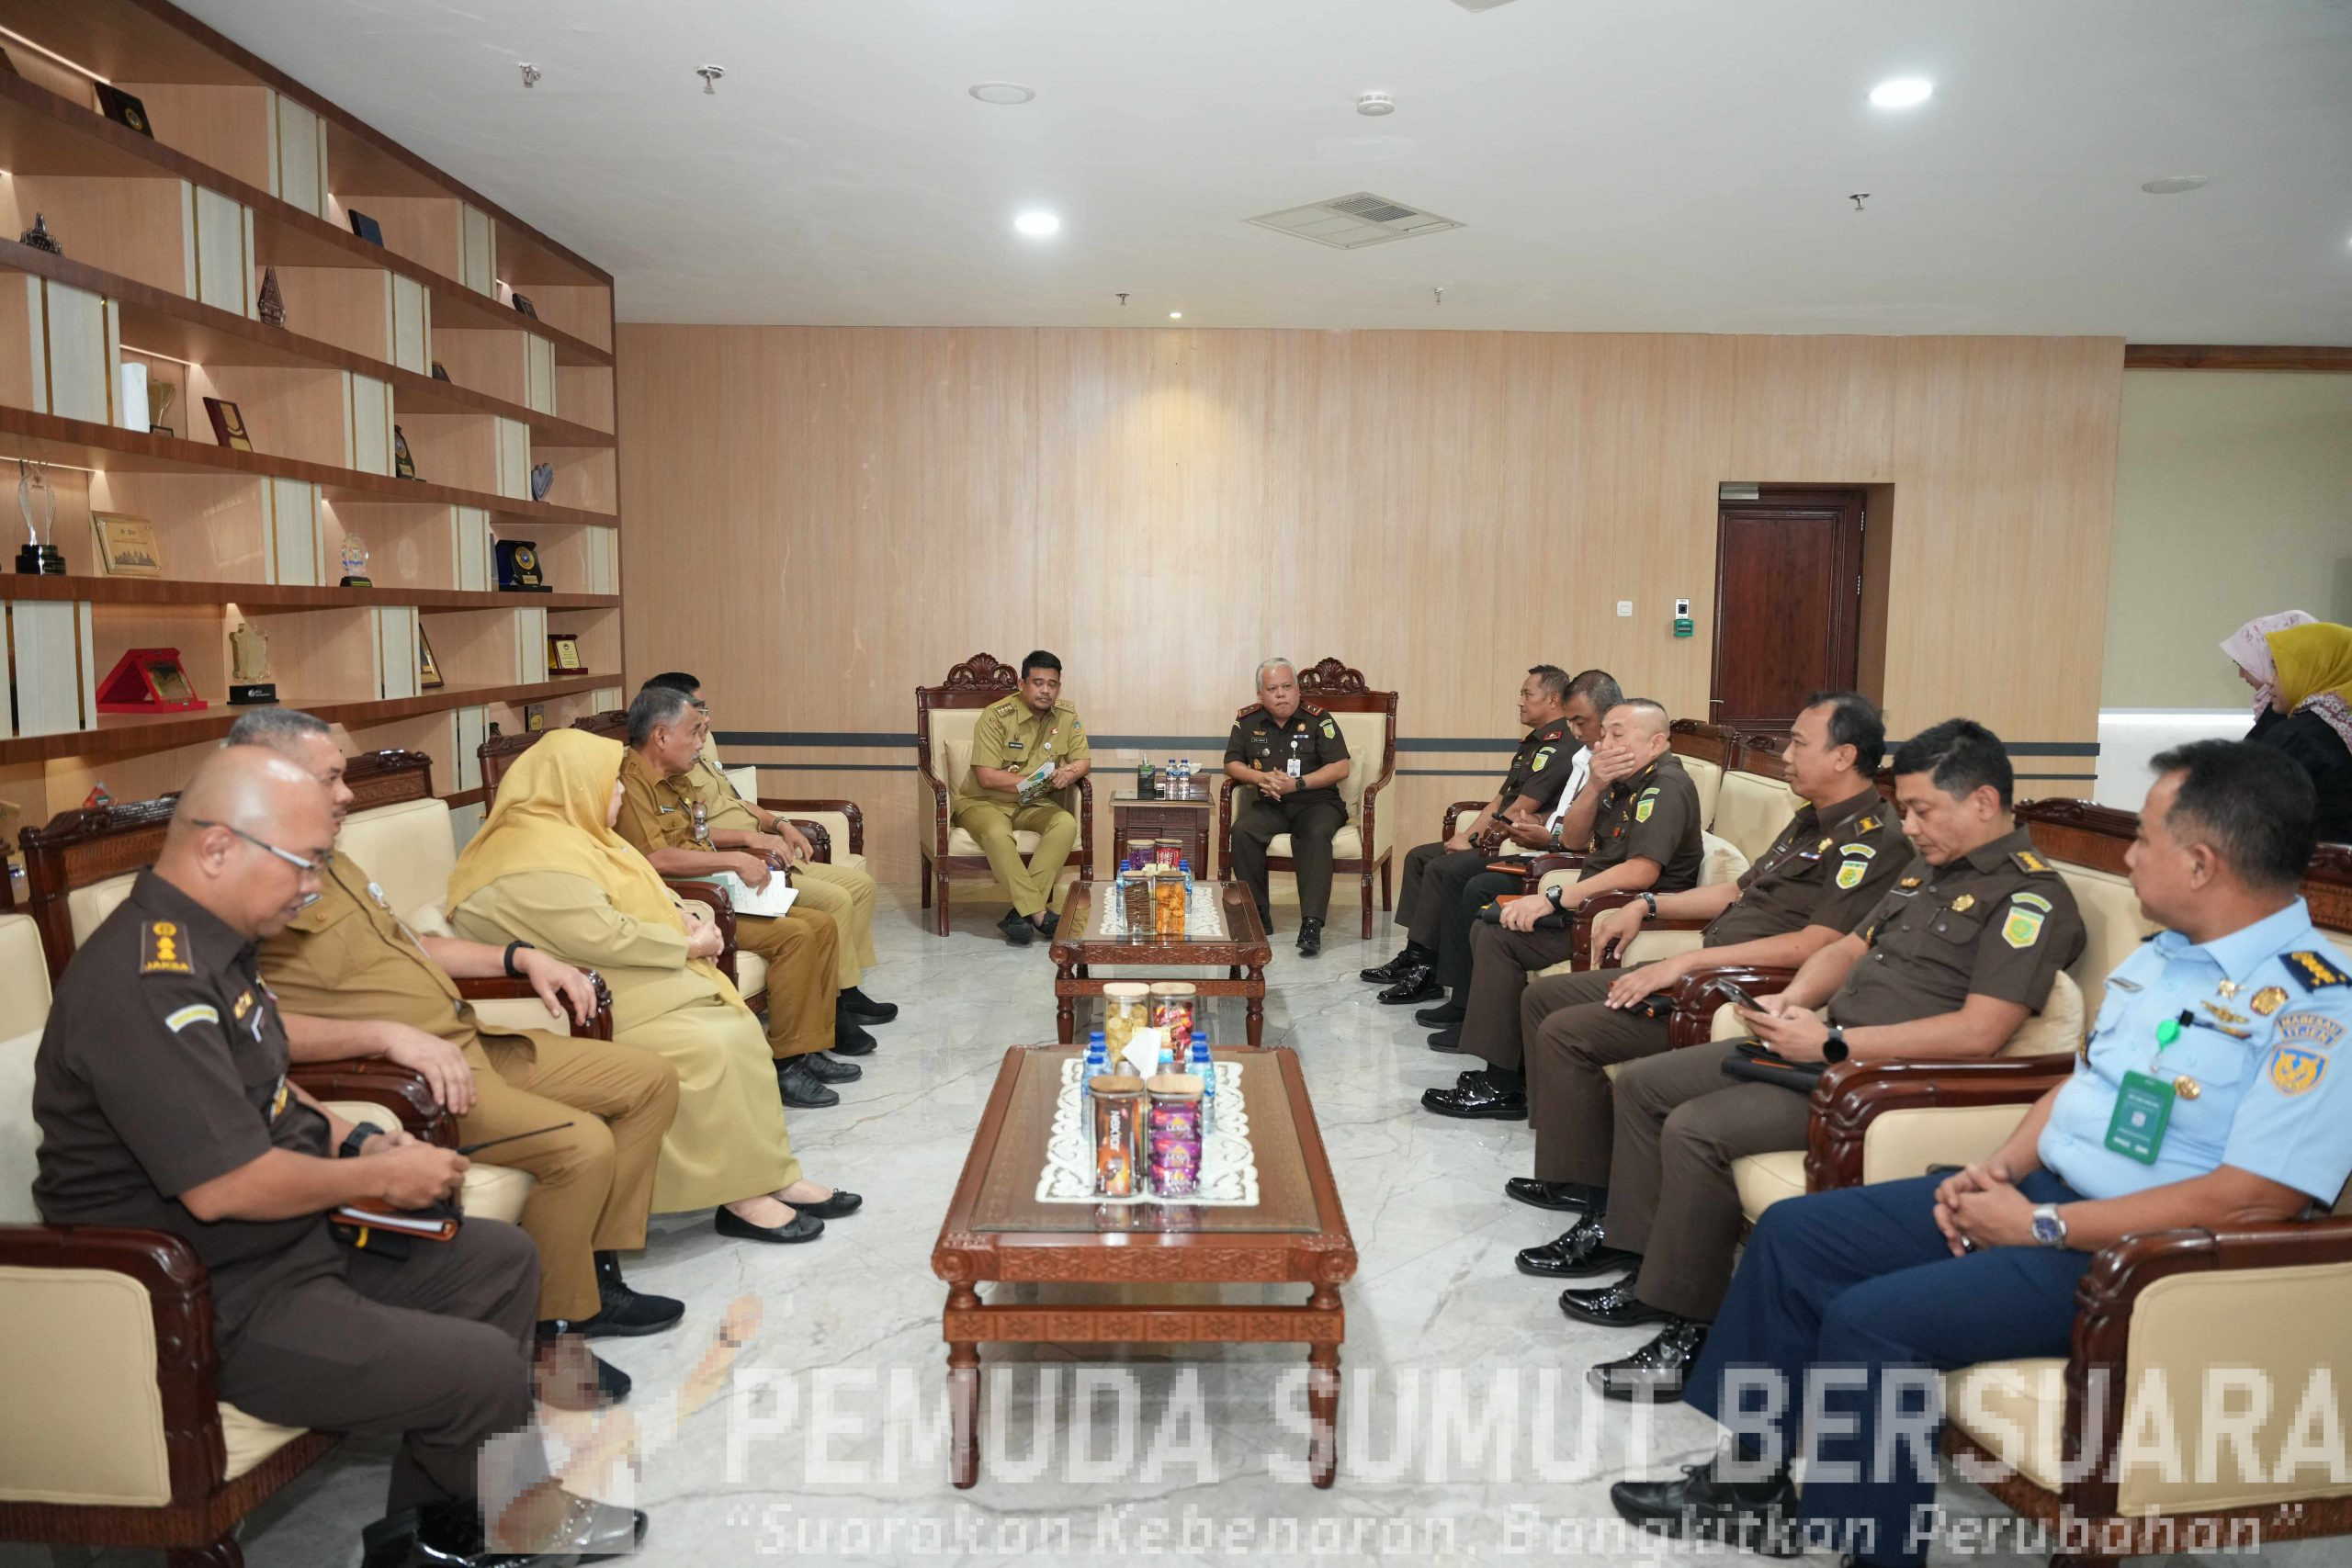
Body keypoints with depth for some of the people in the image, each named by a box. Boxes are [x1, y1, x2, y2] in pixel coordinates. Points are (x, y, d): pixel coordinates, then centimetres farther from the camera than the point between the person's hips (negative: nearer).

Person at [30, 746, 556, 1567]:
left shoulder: (212, 945, 7)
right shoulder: (149, 984, -27)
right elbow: (224, 1186, -30)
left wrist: (353, 1138, 5)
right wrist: (380, 1177, -15)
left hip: (291, 1240, 11)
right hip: (213, 1307, -11)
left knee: (503, 1259, 13)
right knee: (486, 1370, -18)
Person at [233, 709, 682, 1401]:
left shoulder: (332, 864, 18)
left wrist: (521, 957, 17)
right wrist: (388, 1034, -33)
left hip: (469, 1042, 10)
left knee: (651, 1080, 8)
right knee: (581, 1143, -28)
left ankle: (595, 1277, 14)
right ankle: (546, 1332, -5)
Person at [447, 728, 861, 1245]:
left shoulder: (569, 835, 14)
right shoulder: (536, 859, -21)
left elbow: (620, 901, 23)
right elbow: (602, 936, -27)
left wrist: (677, 915, 3)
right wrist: (687, 944, -14)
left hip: (629, 981, 11)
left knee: (740, 1027, -3)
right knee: (704, 1049, -26)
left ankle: (772, 1177, -2)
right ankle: (742, 1197, -14)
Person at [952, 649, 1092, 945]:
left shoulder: (1067, 716, 0)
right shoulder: (996, 716, -15)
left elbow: (1083, 762, 3)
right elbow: (986, 777, -19)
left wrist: (1070, 773, -22)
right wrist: (1036, 781, -22)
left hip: (1033, 804, 4)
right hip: (984, 801, -4)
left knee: (1066, 824, -27)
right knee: (996, 833, -37)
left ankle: (1022, 912, -29)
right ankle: (1039, 913, -33)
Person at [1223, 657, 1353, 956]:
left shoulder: (1318, 719, -4)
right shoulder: (1247, 721, 6)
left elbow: (1341, 767, -8)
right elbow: (1232, 764, 10)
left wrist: (1297, 783, -18)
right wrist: (1261, 778, -11)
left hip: (1316, 802, -3)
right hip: (1269, 805, 3)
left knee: (1316, 835, -35)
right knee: (1242, 832, -27)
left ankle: (1311, 925, -39)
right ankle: (1258, 915, -18)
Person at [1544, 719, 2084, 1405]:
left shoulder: (2030, 897, -13)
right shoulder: (1929, 869, 16)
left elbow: (1978, 1033, -24)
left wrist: (1831, 1043, -21)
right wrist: (1792, 1002, 2)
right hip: (1827, 1053, 10)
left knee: (1697, 1129, -25)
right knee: (1642, 1084, 7)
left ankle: (1689, 1327, -12)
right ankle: (1629, 1243, 16)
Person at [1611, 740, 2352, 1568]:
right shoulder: (2161, 955, 10)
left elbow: (2250, 1200, -25)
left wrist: (2040, 1224, -20)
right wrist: (1998, 1167, 1)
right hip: (2043, 1192, 10)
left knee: (1873, 1316, -24)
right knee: (1793, 1231, 4)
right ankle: (1752, 1470, 12)